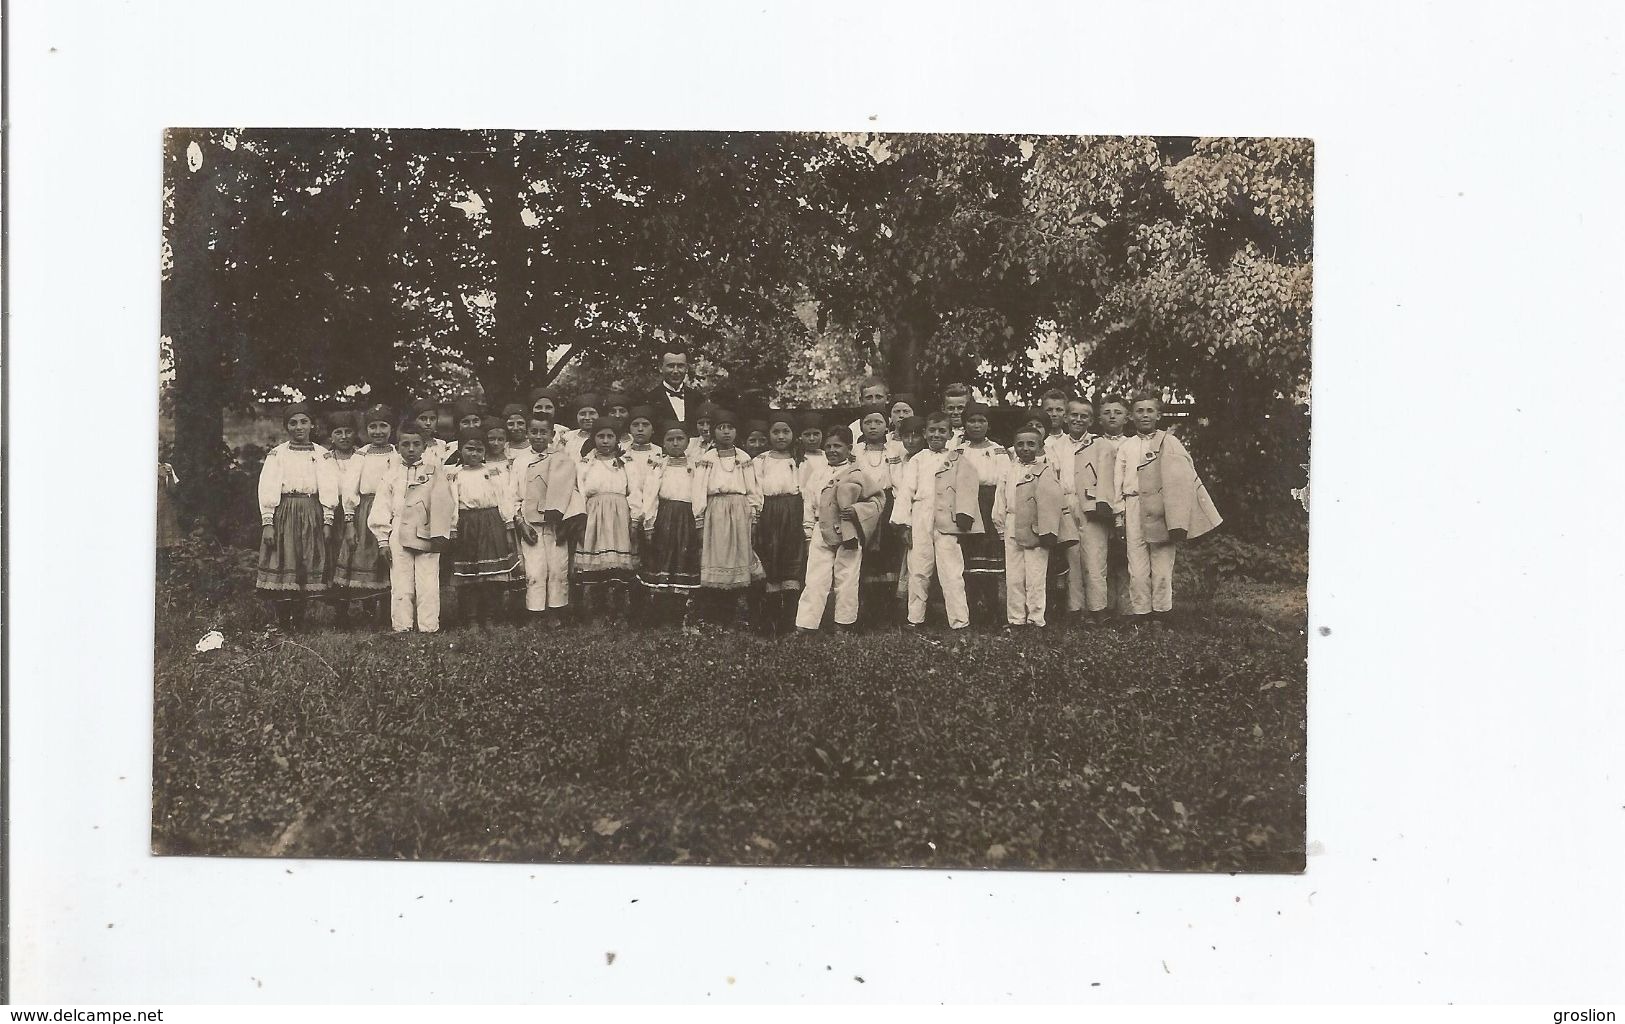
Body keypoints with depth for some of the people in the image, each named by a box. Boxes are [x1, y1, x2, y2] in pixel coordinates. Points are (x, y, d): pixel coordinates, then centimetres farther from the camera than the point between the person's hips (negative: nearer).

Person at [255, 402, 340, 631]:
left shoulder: (322, 455, 10)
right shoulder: (277, 454, 6)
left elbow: (328, 490, 6)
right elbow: (267, 490, 0)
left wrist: (327, 522, -3)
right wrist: (267, 523, -9)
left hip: (312, 516, 2)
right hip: (284, 514, -1)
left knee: (309, 566, 1)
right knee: (283, 563, -4)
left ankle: (299, 621, 9)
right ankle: (282, 622, 2)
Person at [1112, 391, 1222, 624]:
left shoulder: (1169, 443, 7)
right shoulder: (1125, 448, 14)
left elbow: (1186, 478, 1)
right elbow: (1118, 484, 13)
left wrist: (1179, 521, -8)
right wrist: (1118, 517, 2)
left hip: (1162, 511, -2)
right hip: (1134, 511, 2)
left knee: (1162, 568, -2)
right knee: (1137, 569, -1)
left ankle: (1161, 612, 5)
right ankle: (1140, 613, 3)